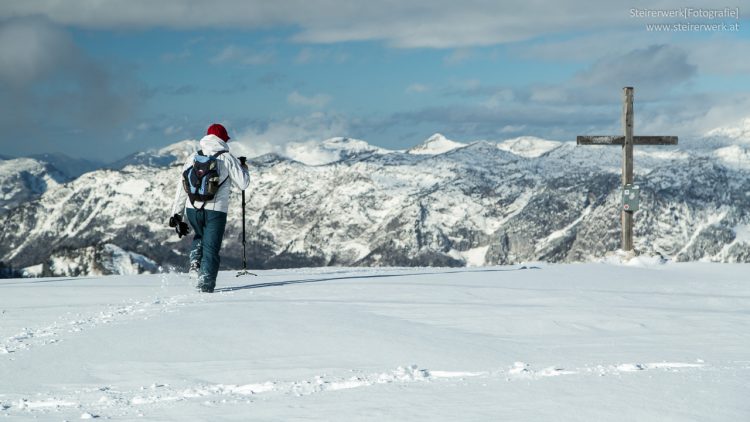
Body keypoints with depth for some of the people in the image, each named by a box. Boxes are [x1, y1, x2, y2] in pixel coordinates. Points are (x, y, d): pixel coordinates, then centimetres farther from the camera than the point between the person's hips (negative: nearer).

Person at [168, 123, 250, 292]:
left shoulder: (193, 158, 6)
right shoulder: (227, 158, -4)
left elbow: (182, 188, 5)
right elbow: (243, 184, 0)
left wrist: (176, 214, 8)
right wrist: (243, 167, 20)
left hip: (193, 209, 4)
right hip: (216, 210, -3)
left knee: (200, 236, 30)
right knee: (211, 248, 6)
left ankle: (195, 263, 8)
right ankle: (205, 284, 2)